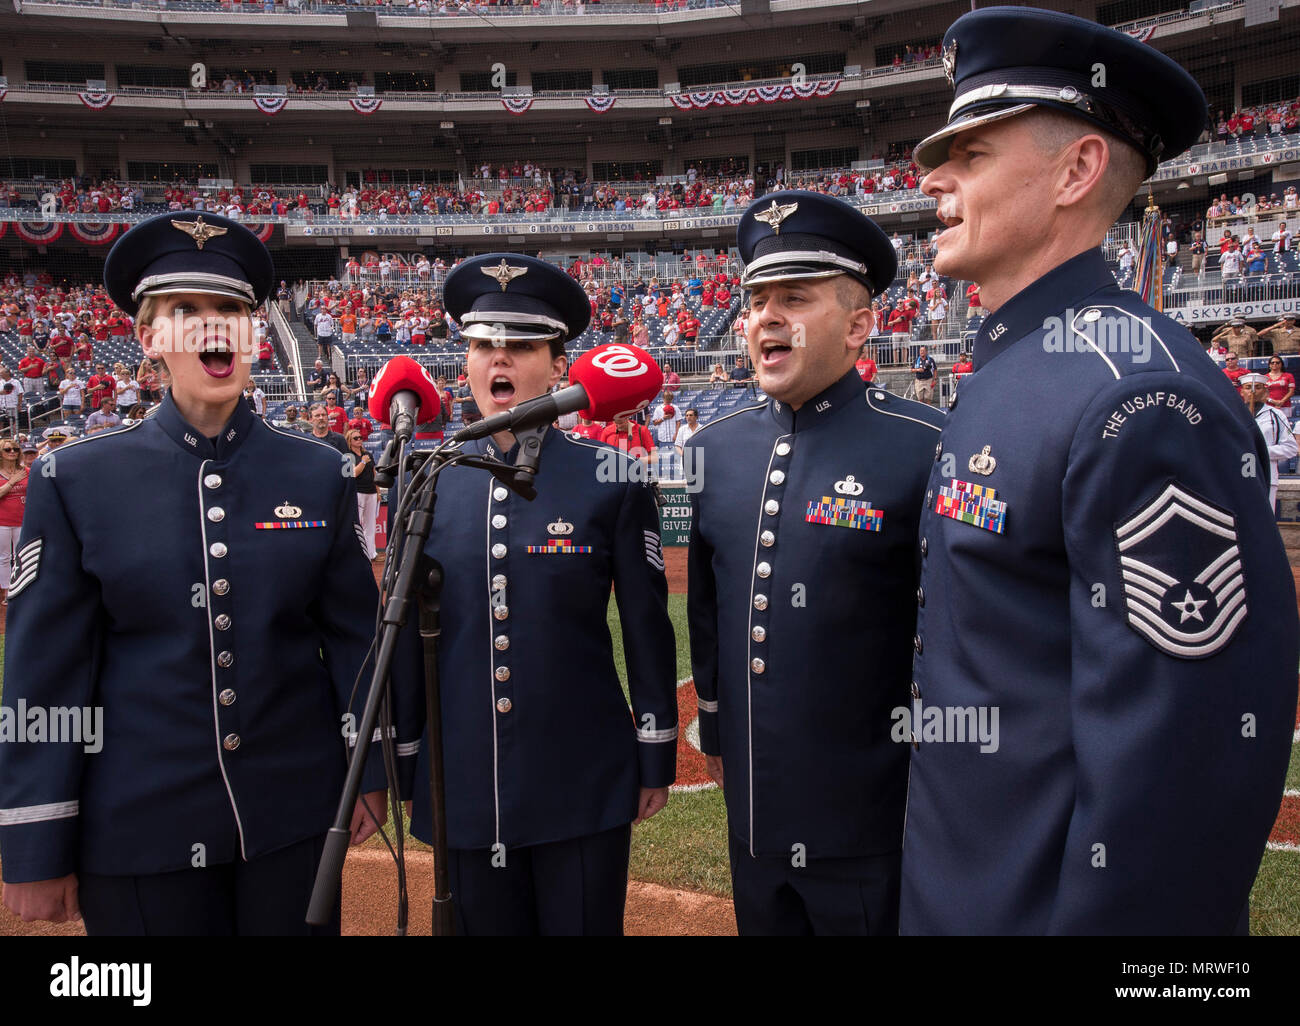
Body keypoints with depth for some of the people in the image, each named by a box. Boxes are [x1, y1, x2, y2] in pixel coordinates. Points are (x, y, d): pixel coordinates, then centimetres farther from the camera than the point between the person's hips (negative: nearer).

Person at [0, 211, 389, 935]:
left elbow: (354, 632, 4)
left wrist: (372, 774, 4)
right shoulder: (76, 479, -4)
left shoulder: (319, 474, -1)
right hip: (137, 832, -1)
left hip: (297, 815, 1)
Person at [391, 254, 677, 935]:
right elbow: (410, 630, 7)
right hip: (462, 787, 3)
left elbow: (647, 625, -1)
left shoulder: (614, 480, -6)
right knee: (482, 921, 16)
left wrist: (657, 757, 2)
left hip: (585, 788, -2)